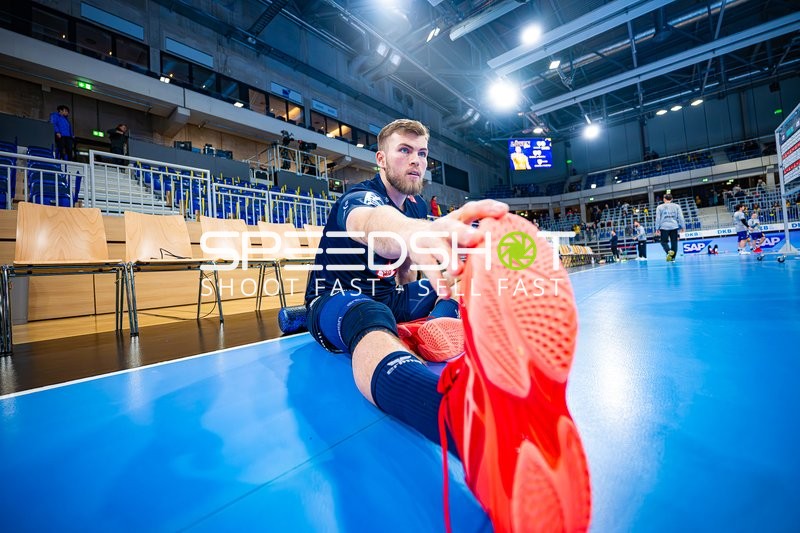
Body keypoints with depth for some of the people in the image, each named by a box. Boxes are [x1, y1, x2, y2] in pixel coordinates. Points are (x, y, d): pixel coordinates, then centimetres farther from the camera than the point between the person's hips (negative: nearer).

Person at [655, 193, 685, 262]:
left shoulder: (660, 207, 4)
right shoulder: (676, 206, 9)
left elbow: (658, 218, 2)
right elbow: (680, 217, 5)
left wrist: (657, 228, 5)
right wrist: (682, 226, 10)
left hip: (664, 227, -2)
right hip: (674, 226, 2)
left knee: (664, 241, 4)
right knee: (674, 242, 7)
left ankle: (669, 251, -24)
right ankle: (673, 257, 8)